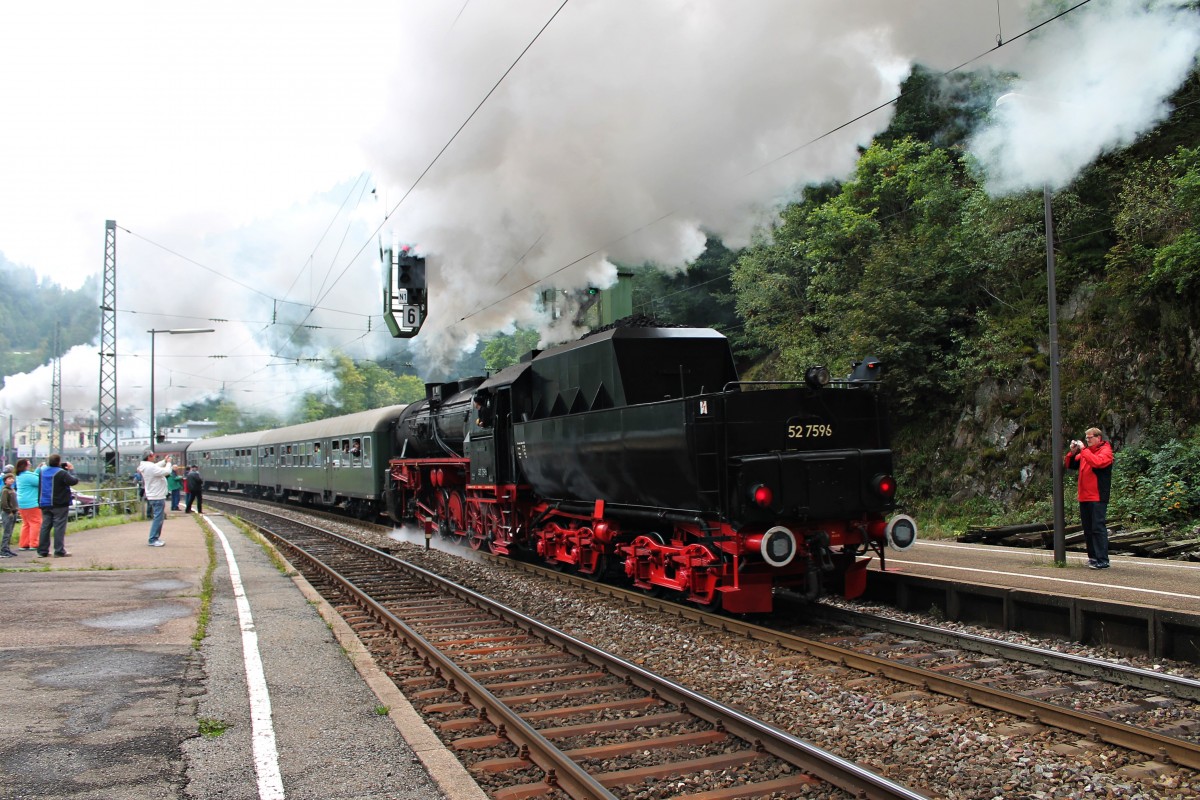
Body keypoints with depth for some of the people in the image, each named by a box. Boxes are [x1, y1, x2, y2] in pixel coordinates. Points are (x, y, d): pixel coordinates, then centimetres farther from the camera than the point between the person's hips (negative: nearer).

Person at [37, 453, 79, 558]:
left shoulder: (42, 471, 7)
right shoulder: (61, 473, -16)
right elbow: (74, 481, -19)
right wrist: (71, 470, -4)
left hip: (45, 504, 7)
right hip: (59, 505, -7)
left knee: (45, 526, 11)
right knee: (59, 527, -3)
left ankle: (42, 551, 11)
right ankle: (59, 551, -5)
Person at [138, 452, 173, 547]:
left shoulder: (147, 467, 8)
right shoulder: (151, 467, -21)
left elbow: (158, 466, 24)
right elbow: (167, 471, -22)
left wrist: (165, 461, 12)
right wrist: (168, 462, -6)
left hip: (155, 497, 11)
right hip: (157, 497, -11)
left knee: (158, 518, 18)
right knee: (158, 519, -7)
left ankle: (156, 538, 24)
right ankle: (153, 540, -4)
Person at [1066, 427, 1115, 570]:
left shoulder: (1105, 451, -3)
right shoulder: (1085, 451, 17)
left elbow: (1097, 462, -24)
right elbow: (1070, 465, 16)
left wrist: (1083, 450, -17)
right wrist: (1073, 452, 1)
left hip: (1097, 498, -7)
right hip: (1084, 497, 7)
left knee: (1098, 528, -9)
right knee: (1088, 529, 11)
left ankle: (1102, 560, -9)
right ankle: (1093, 557, 18)